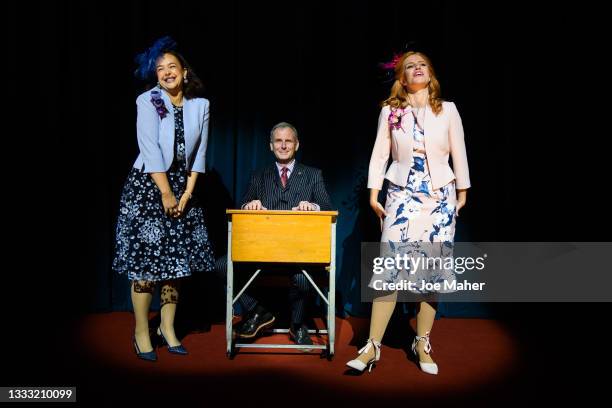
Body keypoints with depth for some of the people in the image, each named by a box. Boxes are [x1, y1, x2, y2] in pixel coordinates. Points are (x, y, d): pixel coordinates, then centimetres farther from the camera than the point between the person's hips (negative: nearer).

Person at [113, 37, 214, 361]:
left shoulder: (200, 105, 4)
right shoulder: (148, 102, -6)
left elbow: (199, 153, 3)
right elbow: (150, 150, -12)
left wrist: (187, 193, -4)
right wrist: (166, 193, -14)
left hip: (182, 187, 4)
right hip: (147, 185, -4)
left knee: (177, 259, 6)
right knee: (146, 258, -5)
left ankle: (167, 328, 18)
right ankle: (141, 333, 8)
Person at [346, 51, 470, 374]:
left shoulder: (447, 110, 4)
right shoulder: (390, 111, 3)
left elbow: (459, 153, 8)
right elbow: (379, 154, 3)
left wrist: (462, 192, 9)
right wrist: (373, 194, 0)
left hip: (440, 197, 1)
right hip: (403, 196, -1)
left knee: (432, 269, 3)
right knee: (390, 268, -7)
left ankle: (422, 344, 15)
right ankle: (373, 345, 0)